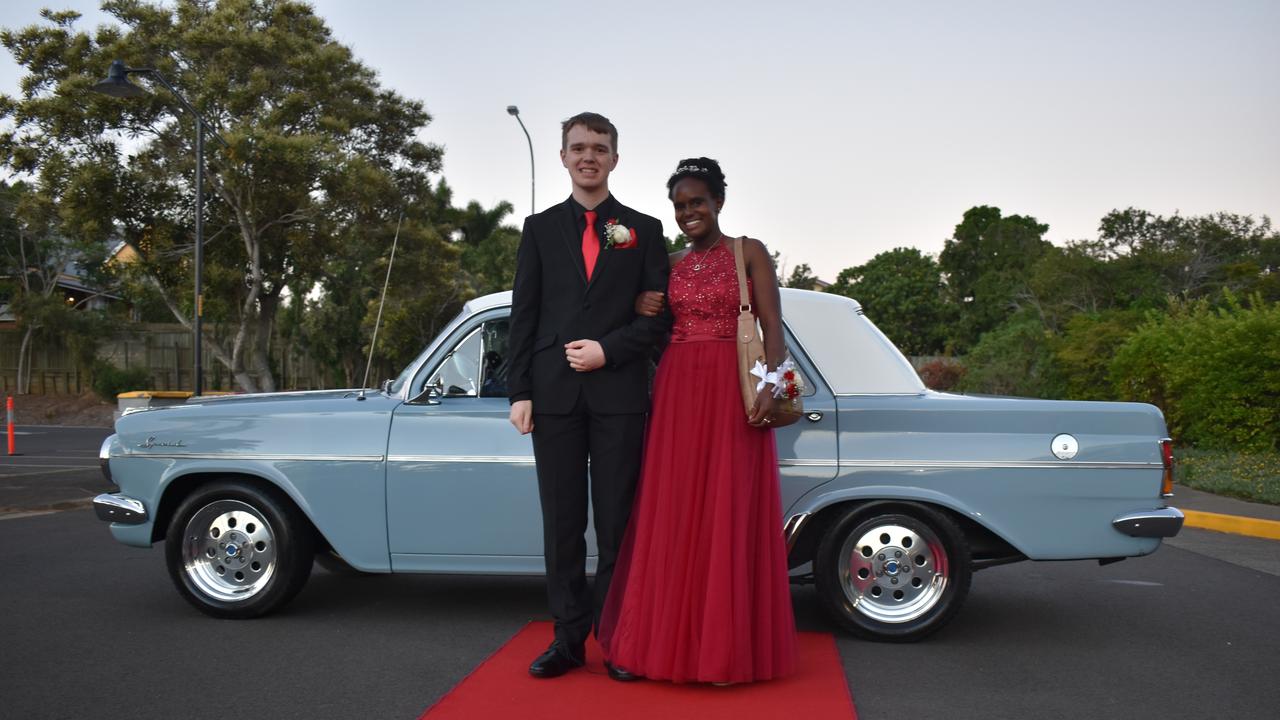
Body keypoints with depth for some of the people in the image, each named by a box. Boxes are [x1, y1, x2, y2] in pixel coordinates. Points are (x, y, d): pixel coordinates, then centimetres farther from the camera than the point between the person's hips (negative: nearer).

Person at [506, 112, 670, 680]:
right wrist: (520, 391, -1)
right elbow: (523, 315, 7)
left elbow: (658, 313, 5)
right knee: (561, 521, 5)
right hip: (554, 392, 1)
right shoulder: (540, 228, 13)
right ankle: (569, 638, 14)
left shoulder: (643, 229, 10)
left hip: (618, 392, -1)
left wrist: (609, 350, -10)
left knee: (617, 521, 3)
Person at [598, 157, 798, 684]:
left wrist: (771, 384, -19)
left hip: (733, 391, -4)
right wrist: (642, 309, 1)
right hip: (676, 390, 4)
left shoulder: (749, 253, 3)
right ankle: (675, 639, 14)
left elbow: (773, 328, -4)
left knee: (730, 512, -2)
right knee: (673, 512, 4)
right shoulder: (670, 265, 16)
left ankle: (729, 647, 7)